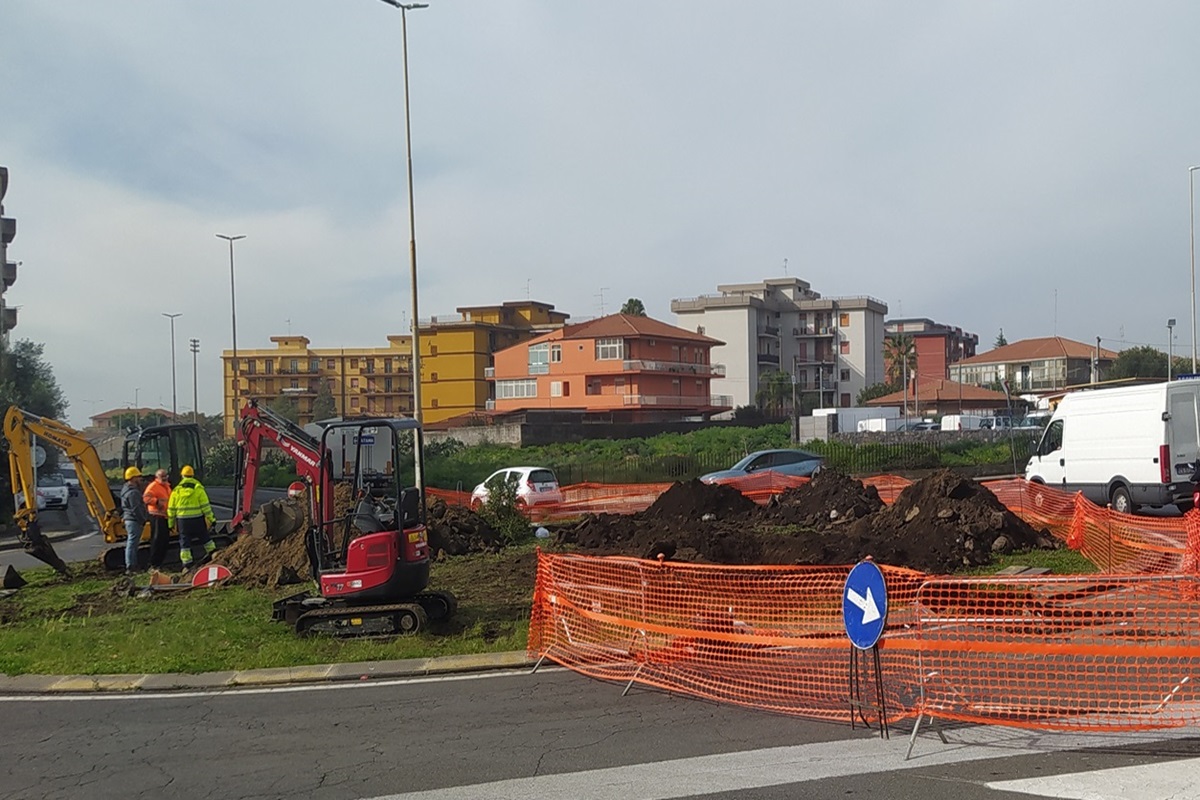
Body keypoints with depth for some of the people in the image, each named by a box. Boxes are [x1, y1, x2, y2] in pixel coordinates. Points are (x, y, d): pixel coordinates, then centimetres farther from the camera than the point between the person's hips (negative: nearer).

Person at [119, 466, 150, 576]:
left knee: (132, 544, 16)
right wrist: (144, 520, -14)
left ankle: (132, 566, 23)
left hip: (129, 520, 11)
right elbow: (136, 509, -21)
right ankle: (130, 568, -9)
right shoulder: (133, 492, -19)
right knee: (132, 544, -9)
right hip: (134, 521, -11)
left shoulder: (126, 490, 15)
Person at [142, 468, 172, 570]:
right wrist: (157, 501, -35)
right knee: (157, 539, -10)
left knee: (165, 539, 12)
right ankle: (154, 564, -7)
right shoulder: (153, 486, -10)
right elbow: (146, 497, -24)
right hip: (157, 516, -10)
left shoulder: (167, 486, 21)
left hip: (165, 516, 10)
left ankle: (160, 562, 21)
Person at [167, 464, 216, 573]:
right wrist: (211, 518, 0)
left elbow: (171, 509, 7)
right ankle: (211, 551, 31)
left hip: (182, 520, 1)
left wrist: (171, 523, 15)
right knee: (204, 536, 18)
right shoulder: (198, 488, -4)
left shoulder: (176, 490, 2)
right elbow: (205, 505, -6)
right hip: (197, 519, -1)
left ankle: (186, 564, 3)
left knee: (185, 541, 5)